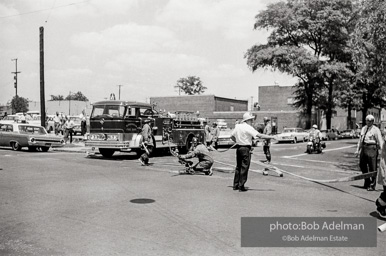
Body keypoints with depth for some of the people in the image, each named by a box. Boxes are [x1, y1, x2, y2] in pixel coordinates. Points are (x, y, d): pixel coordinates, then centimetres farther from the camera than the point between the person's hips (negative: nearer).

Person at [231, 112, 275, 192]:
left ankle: (235, 185, 20)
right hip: (246, 149, -7)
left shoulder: (238, 126, 9)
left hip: (239, 148, 7)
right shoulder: (248, 128, -13)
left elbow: (232, 136, 16)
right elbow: (260, 135, -19)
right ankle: (241, 186, 2)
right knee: (244, 167, -1)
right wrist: (271, 137, -15)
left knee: (238, 166, 15)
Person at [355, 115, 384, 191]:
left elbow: (380, 141, -11)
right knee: (362, 165, 14)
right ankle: (367, 182, 32)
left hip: (372, 148, -7)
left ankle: (372, 185, 9)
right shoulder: (363, 128, 14)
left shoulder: (376, 130, -6)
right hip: (364, 148, 7)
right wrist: (358, 149, 20)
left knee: (372, 168, -1)